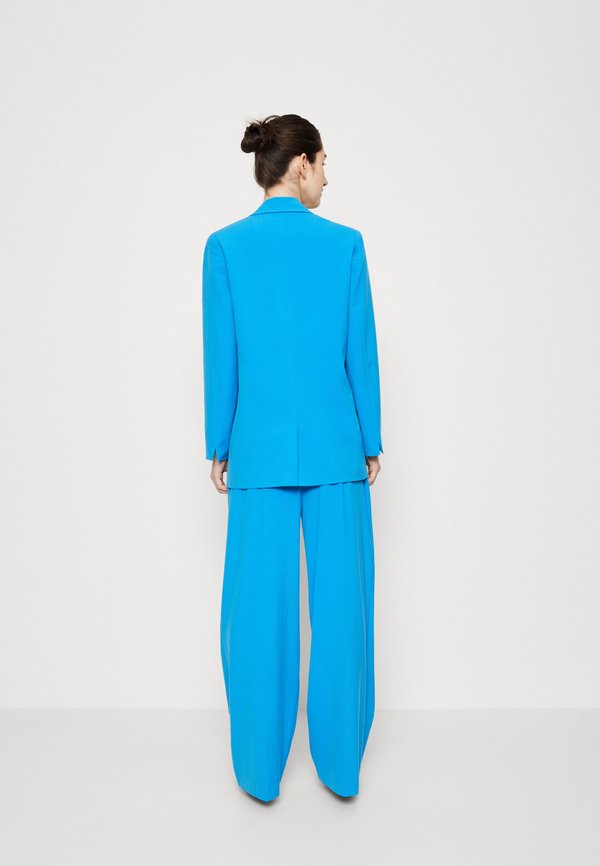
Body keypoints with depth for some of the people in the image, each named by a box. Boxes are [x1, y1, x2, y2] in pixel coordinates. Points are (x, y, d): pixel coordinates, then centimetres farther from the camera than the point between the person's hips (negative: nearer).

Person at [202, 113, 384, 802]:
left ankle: (261, 770, 20)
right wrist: (370, 443, 9)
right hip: (336, 447, 0)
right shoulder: (346, 243, 0)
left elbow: (221, 356, 0)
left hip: (261, 447, 0)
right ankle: (340, 764, 23)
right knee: (340, 602, 9)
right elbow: (361, 353, 1)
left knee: (260, 606, 8)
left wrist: (219, 447, 8)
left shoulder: (225, 247, 0)